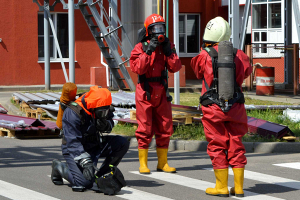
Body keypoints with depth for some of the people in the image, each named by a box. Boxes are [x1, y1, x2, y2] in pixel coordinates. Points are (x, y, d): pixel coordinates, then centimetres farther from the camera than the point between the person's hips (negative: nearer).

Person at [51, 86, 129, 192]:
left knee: (123, 143, -12)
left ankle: (101, 175, 0)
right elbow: (73, 142, -32)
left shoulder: (103, 109, -9)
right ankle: (59, 167, 6)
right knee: (85, 182, -24)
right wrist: (86, 163, -40)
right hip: (74, 150, -7)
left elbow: (110, 122, 9)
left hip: (94, 144, 7)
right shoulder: (72, 113, -30)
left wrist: (106, 125, -19)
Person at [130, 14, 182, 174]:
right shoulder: (140, 47, -6)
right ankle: (143, 163, 4)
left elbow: (175, 68, -2)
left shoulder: (167, 46, 7)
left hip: (162, 93, 5)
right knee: (145, 130, -3)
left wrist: (168, 51, -12)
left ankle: (162, 163, 16)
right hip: (145, 93, -4)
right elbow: (137, 68, -19)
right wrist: (148, 51, -24)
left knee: (165, 129, 7)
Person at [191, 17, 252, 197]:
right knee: (236, 145, 9)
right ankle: (239, 187, 12)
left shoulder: (204, 56, -7)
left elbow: (198, 71, 12)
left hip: (213, 108, -3)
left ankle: (222, 187, 7)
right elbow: (247, 71, 17)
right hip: (235, 107, 3)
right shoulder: (239, 55, 0)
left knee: (217, 146, 4)